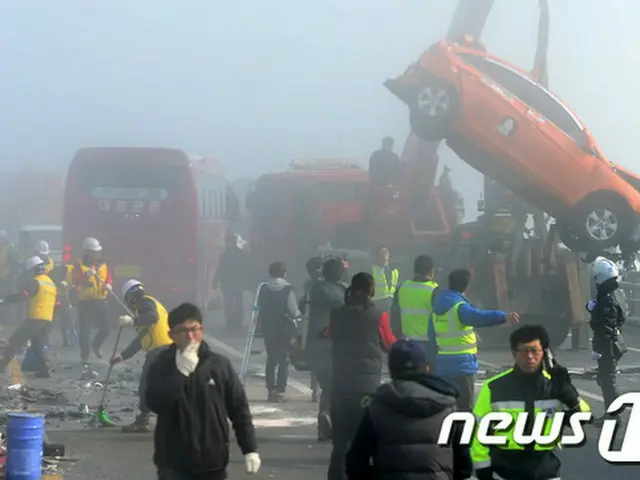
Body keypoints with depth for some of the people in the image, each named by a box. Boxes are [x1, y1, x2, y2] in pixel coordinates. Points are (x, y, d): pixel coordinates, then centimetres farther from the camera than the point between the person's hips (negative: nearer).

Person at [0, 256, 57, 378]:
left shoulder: (35, 282, -7)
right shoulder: (52, 283, 19)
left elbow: (22, 296, -18)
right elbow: (55, 305, 24)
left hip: (35, 318, -7)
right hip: (48, 320, 7)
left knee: (16, 341, -2)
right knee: (39, 345, 16)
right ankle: (46, 368, 3)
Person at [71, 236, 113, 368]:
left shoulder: (102, 265, 9)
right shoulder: (79, 266, -5)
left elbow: (109, 278, 8)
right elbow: (75, 280, -17)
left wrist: (108, 285, -14)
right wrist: (87, 276, -32)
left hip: (100, 301, 4)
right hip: (85, 302, -4)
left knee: (105, 328, -1)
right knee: (84, 331, -1)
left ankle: (95, 345, 31)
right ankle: (85, 358, 8)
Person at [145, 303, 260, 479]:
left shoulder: (219, 364, 0)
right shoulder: (162, 365, -4)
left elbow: (239, 409, 4)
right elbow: (155, 403, -20)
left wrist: (250, 449, 0)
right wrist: (181, 371, -25)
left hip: (212, 463, 2)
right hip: (174, 464, -2)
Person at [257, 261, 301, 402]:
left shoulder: (264, 289, -1)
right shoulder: (288, 290, -13)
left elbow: (260, 309, 2)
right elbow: (294, 311, -11)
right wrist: (299, 314, 10)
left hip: (268, 328, 3)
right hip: (285, 328, -3)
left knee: (271, 359, 12)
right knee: (284, 360, 4)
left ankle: (271, 390, 12)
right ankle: (280, 390, -1)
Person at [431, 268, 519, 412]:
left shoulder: (438, 306, 11)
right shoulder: (459, 306, -16)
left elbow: (431, 333, 20)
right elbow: (478, 316, -37)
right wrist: (503, 316, -48)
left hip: (442, 364, 8)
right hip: (461, 364, -8)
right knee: (465, 407, -7)